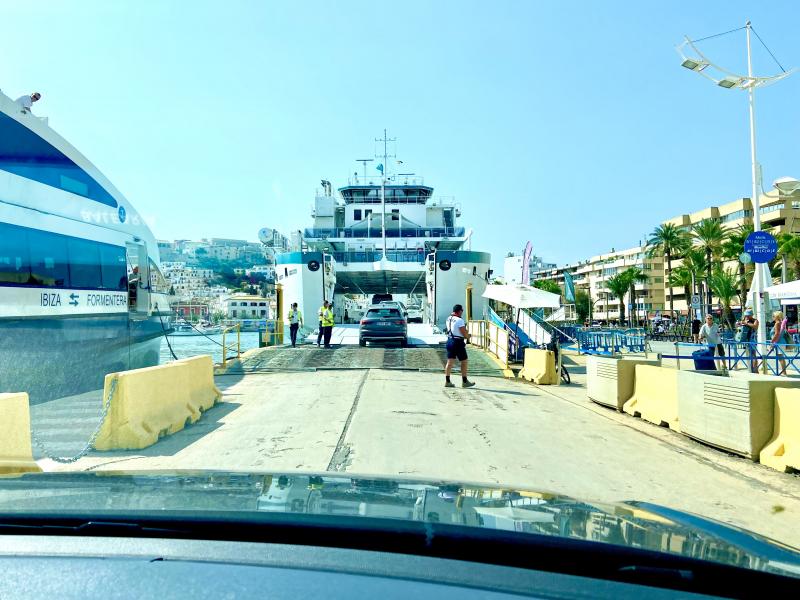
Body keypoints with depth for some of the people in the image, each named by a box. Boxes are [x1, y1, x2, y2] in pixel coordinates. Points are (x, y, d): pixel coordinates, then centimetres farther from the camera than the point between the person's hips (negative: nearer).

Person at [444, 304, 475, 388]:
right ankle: (464, 381, 11)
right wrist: (468, 336, 5)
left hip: (449, 341, 8)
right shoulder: (459, 320, -17)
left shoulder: (449, 319, 8)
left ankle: (447, 381, 8)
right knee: (464, 362, 5)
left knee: (450, 361, 8)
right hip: (458, 342, -8)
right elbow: (465, 334, -18)